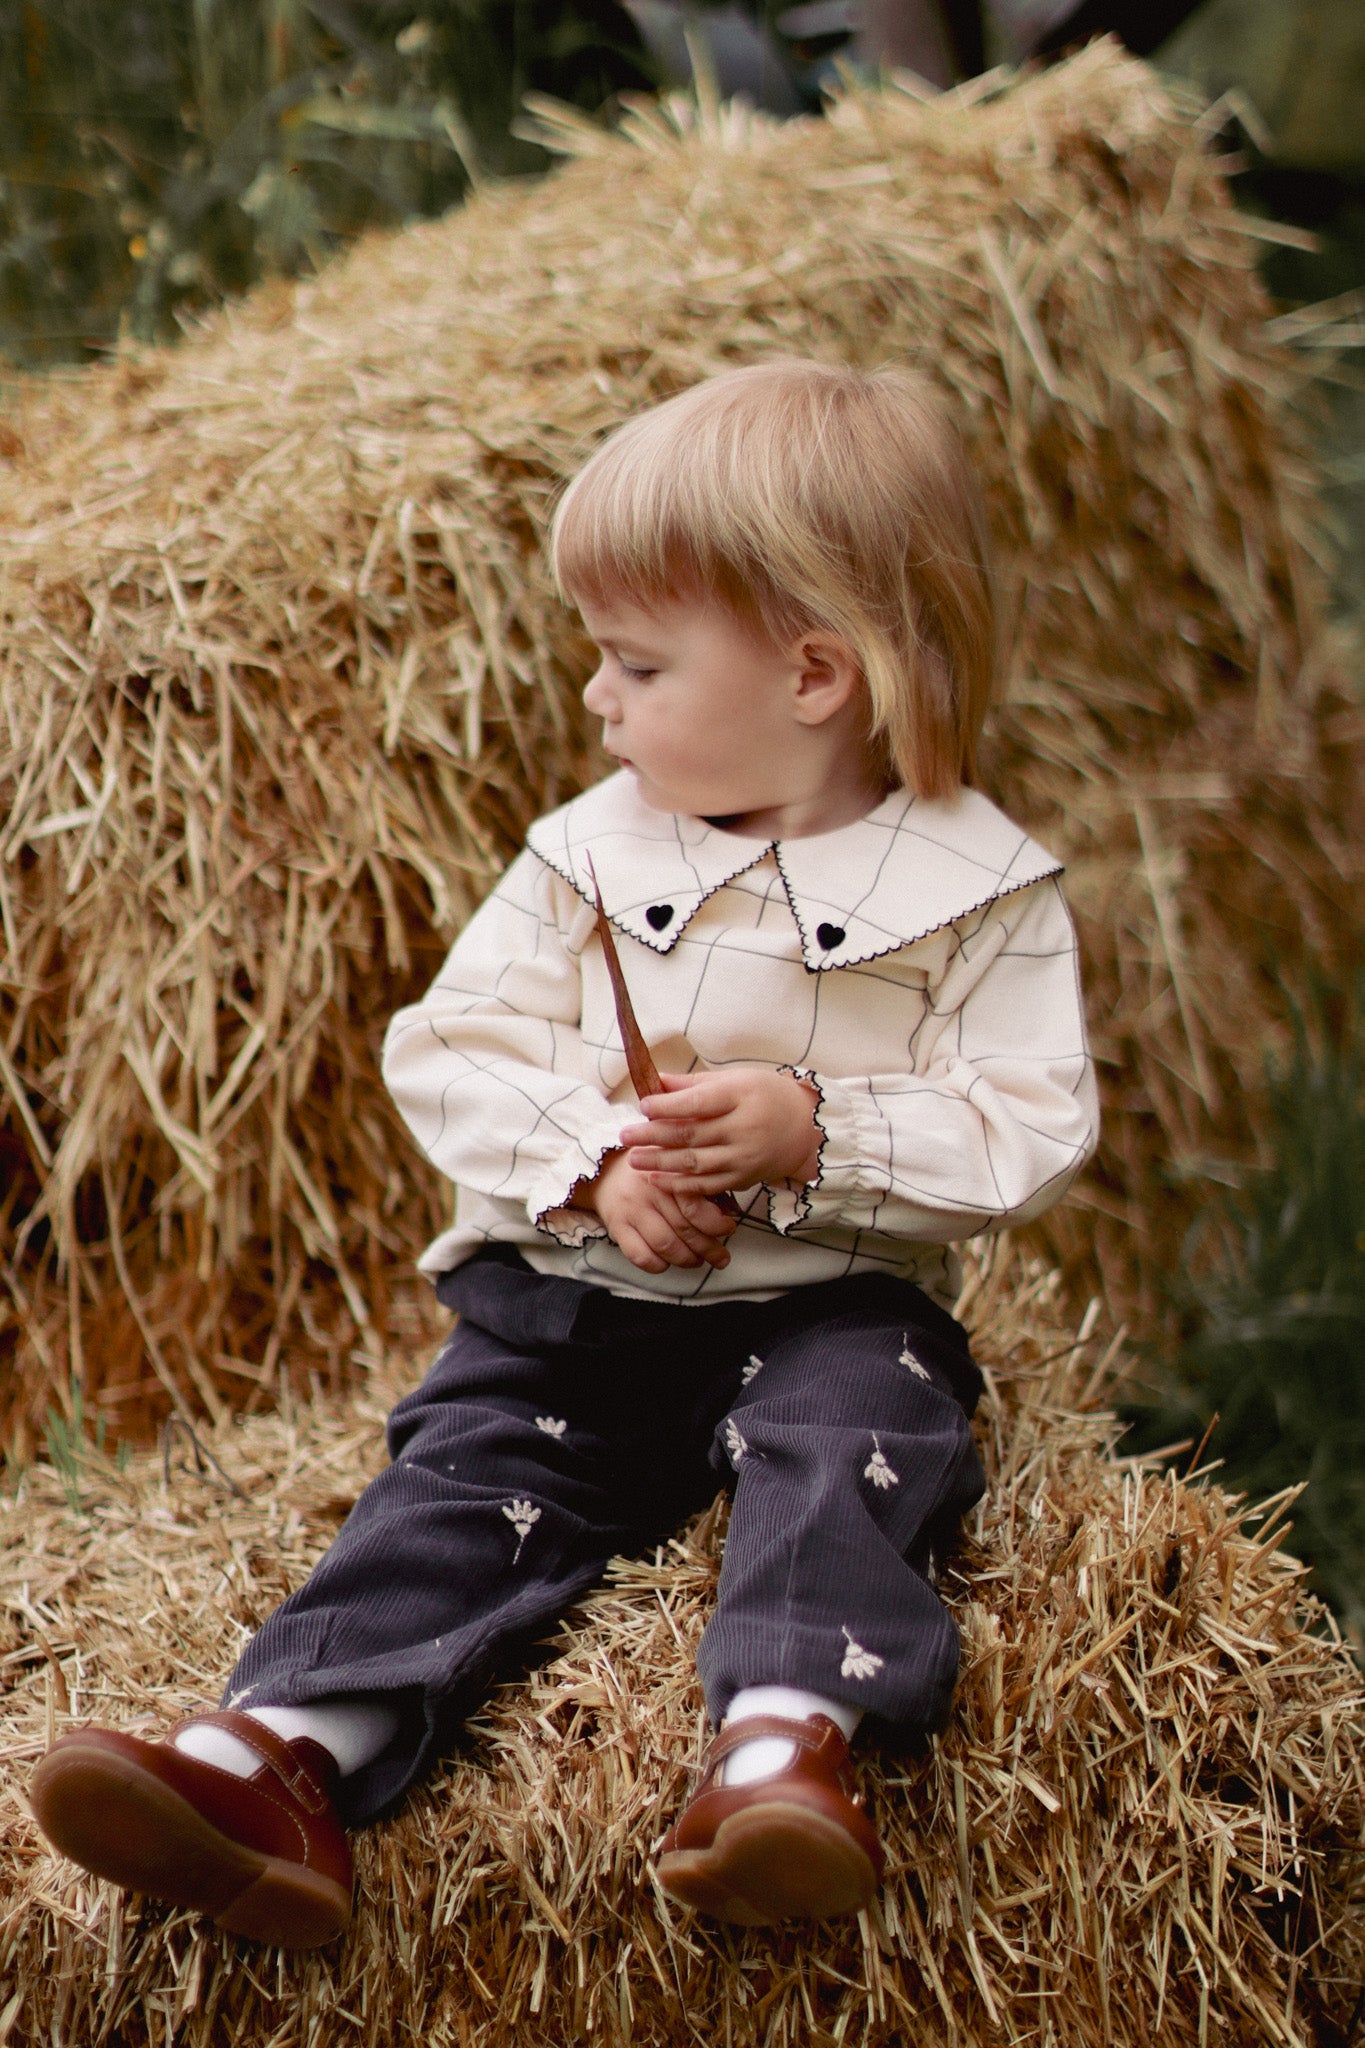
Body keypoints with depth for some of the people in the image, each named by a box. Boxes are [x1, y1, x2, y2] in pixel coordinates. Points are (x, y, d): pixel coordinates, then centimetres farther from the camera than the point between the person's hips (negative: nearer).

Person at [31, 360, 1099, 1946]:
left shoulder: (978, 890, -3)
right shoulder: (591, 852, 7)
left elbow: (1031, 1131, -7)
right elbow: (451, 1047, 4)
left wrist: (817, 1129, -20)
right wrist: (593, 1157, -14)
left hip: (833, 1300, -2)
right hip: (575, 1289, 3)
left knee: (850, 1426, -31)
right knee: (468, 1465, -17)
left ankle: (786, 1731, -50)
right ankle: (281, 1753, -34)